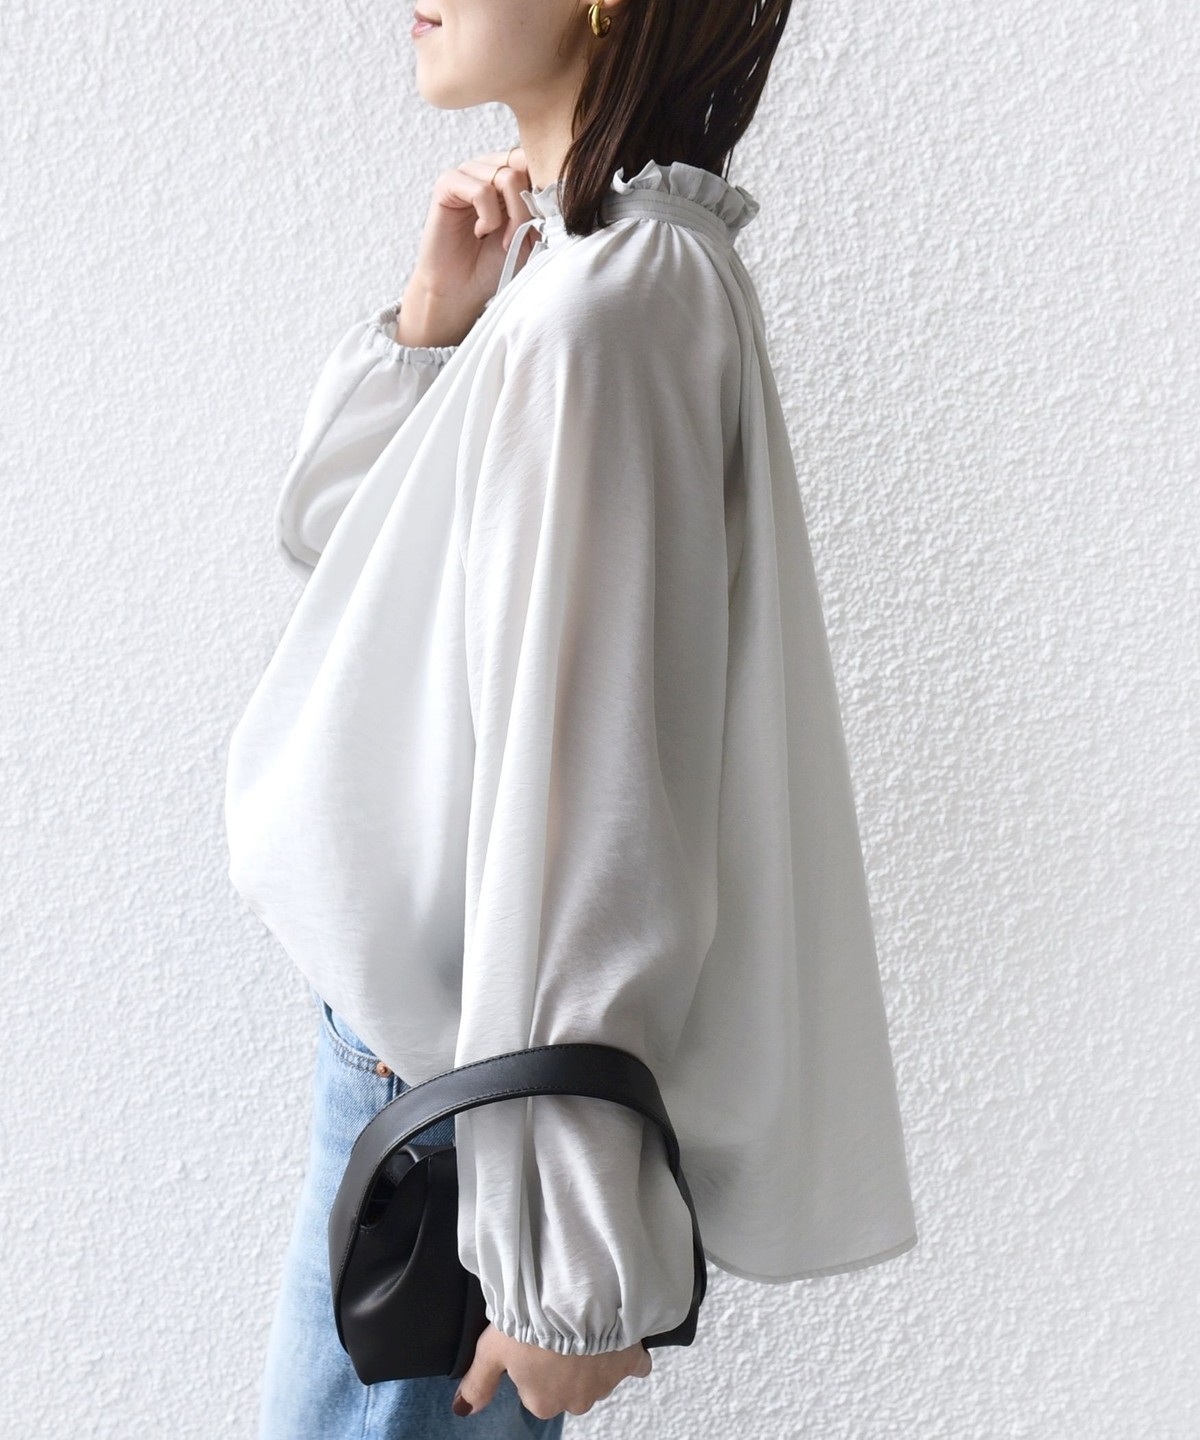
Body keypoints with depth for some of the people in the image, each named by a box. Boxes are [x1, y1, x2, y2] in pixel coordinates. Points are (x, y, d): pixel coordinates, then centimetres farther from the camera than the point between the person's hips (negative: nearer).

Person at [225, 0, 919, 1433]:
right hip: (417, 1019, 9)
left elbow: (589, 819, -26)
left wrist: (564, 1274, -20)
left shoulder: (601, 310, -25)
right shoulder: (554, 257, 5)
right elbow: (322, 530, 12)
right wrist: (432, 315, -6)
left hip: (457, 1082, -9)